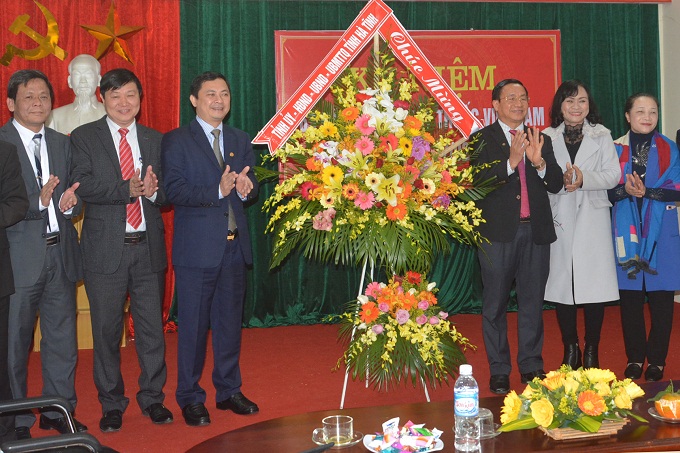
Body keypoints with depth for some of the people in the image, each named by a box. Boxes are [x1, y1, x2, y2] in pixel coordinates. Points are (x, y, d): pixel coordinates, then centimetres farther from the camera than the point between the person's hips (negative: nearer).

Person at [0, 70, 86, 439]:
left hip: (60, 253, 5)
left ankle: (58, 412, 26)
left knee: (62, 339, 11)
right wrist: (38, 201, -25)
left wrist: (70, 203, -7)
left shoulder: (62, 143, 14)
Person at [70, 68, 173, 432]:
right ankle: (111, 403, 22)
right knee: (106, 330, 6)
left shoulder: (154, 140, 12)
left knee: (152, 327, 7)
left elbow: (167, 194, 9)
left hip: (148, 247, 3)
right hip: (106, 248, -2)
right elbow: (84, 186, -11)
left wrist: (154, 190, -13)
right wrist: (127, 190, -21)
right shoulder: (84, 137, 2)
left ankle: (152, 397, 24)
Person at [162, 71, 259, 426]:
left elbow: (251, 186, 10)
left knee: (230, 321, 13)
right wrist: (218, 190, -24)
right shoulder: (176, 141, -1)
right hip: (197, 247, -4)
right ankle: (190, 398, 15)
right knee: (193, 325, 2)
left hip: (234, 246, 5)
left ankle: (229, 390, 26)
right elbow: (174, 190, -12)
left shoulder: (240, 140, 14)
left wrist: (245, 188, -14)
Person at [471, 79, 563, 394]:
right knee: (495, 304, 3)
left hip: (536, 230, 4)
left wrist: (539, 162, -15)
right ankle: (499, 370, 13)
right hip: (498, 232, -3)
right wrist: (510, 162, -25)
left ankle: (531, 366, 21)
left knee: (532, 302, 10)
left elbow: (556, 184, 4)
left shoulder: (541, 140, 13)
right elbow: (478, 181, -12)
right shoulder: (481, 140, 1)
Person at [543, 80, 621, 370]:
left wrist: (584, 179, -16)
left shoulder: (601, 135, 8)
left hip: (592, 218, 0)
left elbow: (613, 175, 0)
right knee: (562, 285, 2)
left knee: (594, 286, -2)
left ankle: (591, 351, 10)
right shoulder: (547, 137, 8)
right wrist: (561, 180, -16)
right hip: (559, 219, 1)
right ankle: (570, 350, 15)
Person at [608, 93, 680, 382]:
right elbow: (607, 191, 2)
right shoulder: (616, 149, 6)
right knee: (630, 297, 3)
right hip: (627, 232, 1)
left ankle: (657, 360, 12)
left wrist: (646, 191, -18)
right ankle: (634, 358, 16)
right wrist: (625, 190, -18)